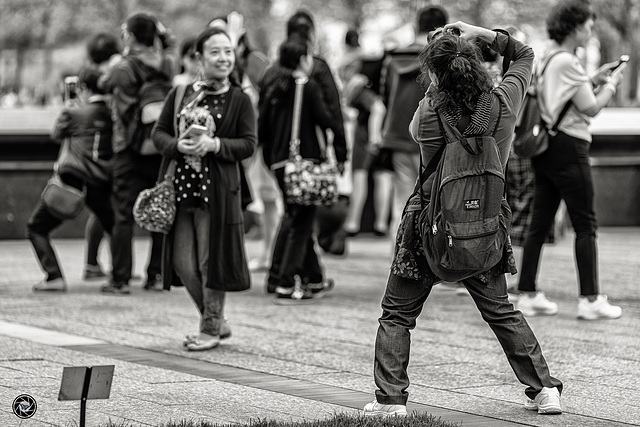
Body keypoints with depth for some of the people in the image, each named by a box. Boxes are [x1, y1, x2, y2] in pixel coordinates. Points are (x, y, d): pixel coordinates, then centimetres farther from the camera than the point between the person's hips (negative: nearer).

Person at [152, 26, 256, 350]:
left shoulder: (239, 100, 0)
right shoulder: (179, 96, 9)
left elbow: (248, 143, -4)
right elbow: (159, 133, 9)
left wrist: (214, 144, -18)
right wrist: (178, 146, -11)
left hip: (218, 189, -4)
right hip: (180, 186, 4)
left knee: (211, 260, 0)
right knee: (183, 264, 6)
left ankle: (211, 328, 16)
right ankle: (215, 320, 24)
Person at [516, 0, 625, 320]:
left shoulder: (546, 58, 13)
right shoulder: (567, 62, -14)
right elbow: (591, 108, -12)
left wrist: (593, 80, 15)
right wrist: (612, 83, 1)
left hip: (544, 147, 9)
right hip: (568, 147, -9)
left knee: (540, 223, 10)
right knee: (585, 225, -3)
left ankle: (527, 294, 11)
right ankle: (590, 299, -2)